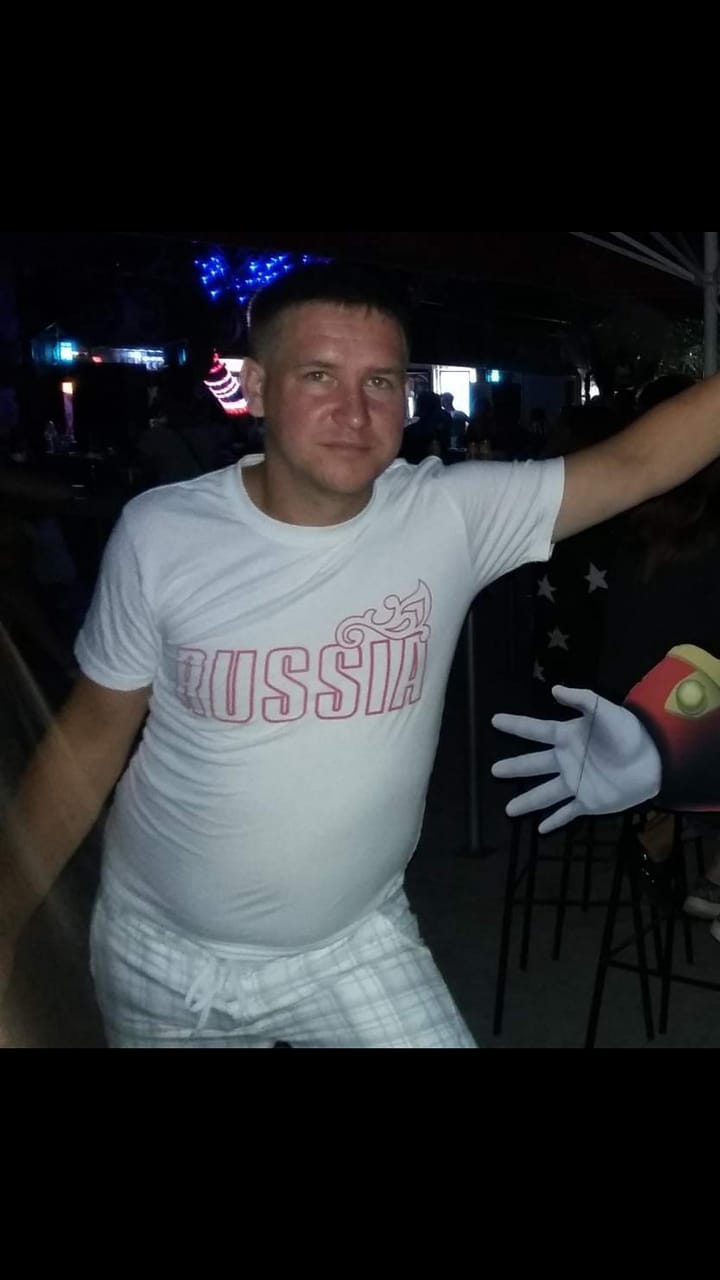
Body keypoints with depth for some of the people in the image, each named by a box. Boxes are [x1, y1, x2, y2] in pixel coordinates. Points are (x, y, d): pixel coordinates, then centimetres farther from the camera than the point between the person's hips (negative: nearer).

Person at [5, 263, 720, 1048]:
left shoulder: (452, 515, -14)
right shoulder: (159, 533, -15)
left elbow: (629, 467, -17)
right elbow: (91, 735, -6)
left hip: (355, 948, 0)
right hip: (160, 953, 1)